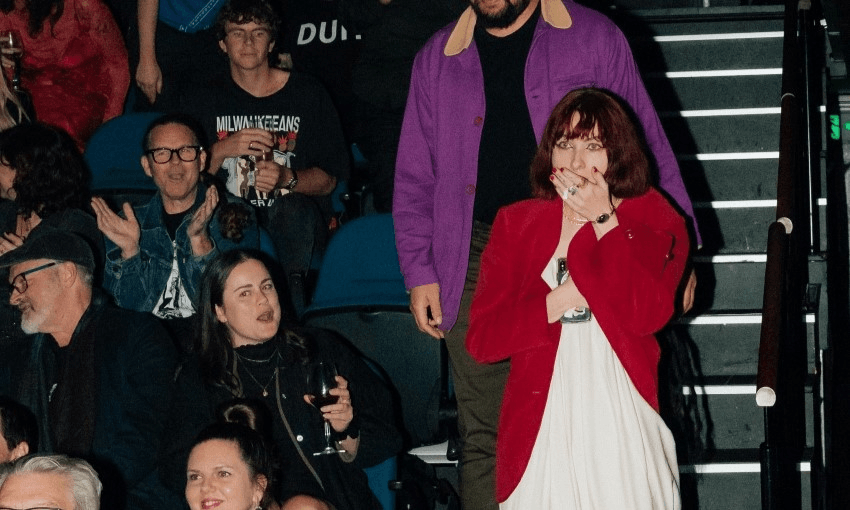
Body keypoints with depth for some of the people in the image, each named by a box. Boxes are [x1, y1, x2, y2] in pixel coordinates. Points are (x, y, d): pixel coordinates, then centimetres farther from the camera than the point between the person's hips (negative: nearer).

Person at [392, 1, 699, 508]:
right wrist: (420, 274, 8)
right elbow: (415, 180, 17)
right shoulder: (437, 60, 14)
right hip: (479, 259, 2)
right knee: (485, 437, 1)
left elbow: (647, 144, 7)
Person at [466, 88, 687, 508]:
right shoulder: (516, 224, 9)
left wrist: (604, 220, -9)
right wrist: (564, 298, -10)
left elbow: (647, 313, -14)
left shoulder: (651, 218, 6)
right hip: (539, 431, 1)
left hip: (622, 427, -1)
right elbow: (481, 338, 0)